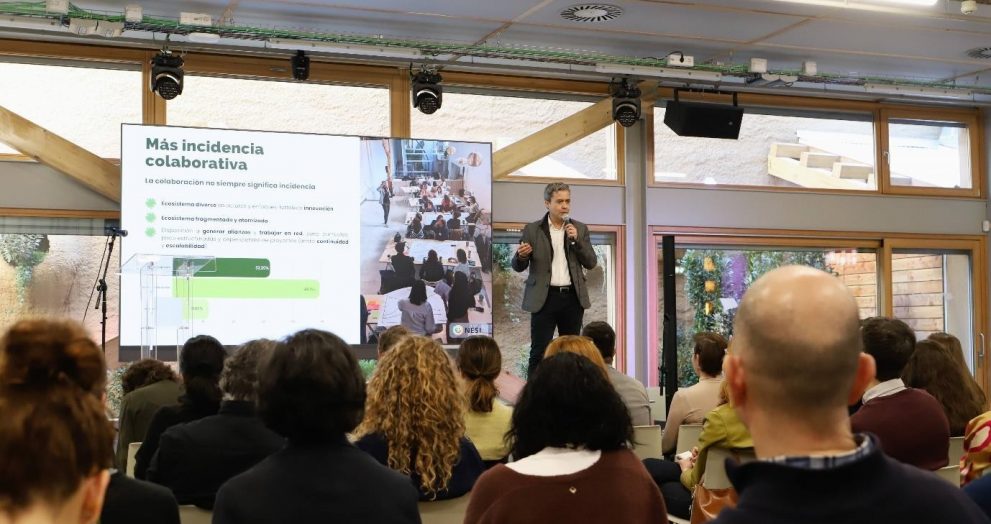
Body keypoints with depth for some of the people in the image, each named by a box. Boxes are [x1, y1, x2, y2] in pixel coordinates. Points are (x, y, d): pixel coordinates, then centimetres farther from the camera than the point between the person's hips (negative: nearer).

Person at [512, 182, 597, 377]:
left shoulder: (580, 229, 9)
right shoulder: (532, 230, 2)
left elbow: (591, 263, 4)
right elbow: (518, 266, 3)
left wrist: (576, 240, -9)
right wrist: (521, 256, -20)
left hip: (573, 297, 3)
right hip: (544, 297, -3)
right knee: (539, 352, -4)